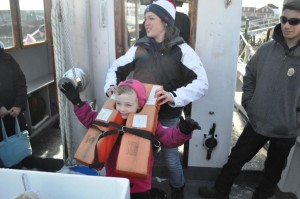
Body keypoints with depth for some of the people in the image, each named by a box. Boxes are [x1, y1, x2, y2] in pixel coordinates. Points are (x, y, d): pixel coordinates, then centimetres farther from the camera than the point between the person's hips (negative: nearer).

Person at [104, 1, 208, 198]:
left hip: (167, 116, -3)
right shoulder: (139, 47, 2)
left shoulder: (181, 49, -8)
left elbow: (202, 82, -18)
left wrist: (175, 96, -32)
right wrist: (110, 85, -8)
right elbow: (117, 67, 12)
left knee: (170, 156, 13)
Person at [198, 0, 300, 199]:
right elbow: (250, 76, 9)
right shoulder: (267, 48, -5)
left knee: (273, 170, 19)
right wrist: (249, 103, 3)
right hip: (257, 122, 3)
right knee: (236, 159, 13)